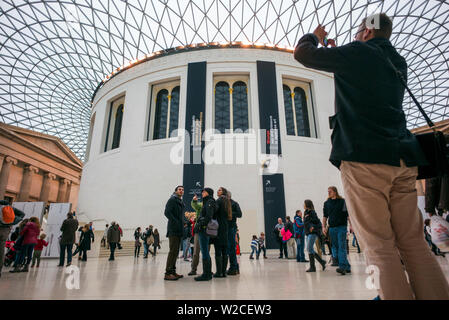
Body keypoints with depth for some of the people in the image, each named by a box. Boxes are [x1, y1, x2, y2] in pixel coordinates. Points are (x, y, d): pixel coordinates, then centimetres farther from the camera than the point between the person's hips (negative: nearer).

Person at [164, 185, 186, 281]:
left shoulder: (181, 202, 21)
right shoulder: (172, 200, -5)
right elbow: (167, 212, -16)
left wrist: (183, 223, 11)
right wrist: (176, 222, -19)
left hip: (179, 230, 9)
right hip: (173, 229, -9)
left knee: (176, 251, 11)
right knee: (173, 251, -10)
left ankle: (173, 271, 18)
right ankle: (168, 273, -7)